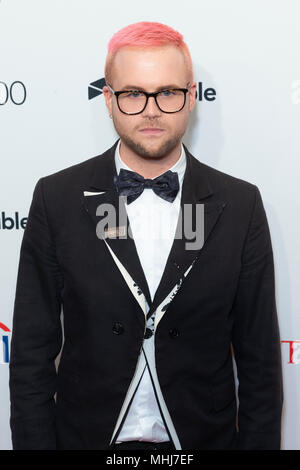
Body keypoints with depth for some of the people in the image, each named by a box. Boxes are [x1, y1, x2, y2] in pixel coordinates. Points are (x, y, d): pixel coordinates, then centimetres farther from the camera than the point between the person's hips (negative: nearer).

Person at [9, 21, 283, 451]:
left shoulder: (240, 205, -7)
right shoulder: (56, 198, -8)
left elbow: (259, 355, -3)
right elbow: (32, 350, -5)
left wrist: (257, 442, -4)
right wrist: (34, 442, -6)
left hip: (203, 437, 1)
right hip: (87, 436, 0)